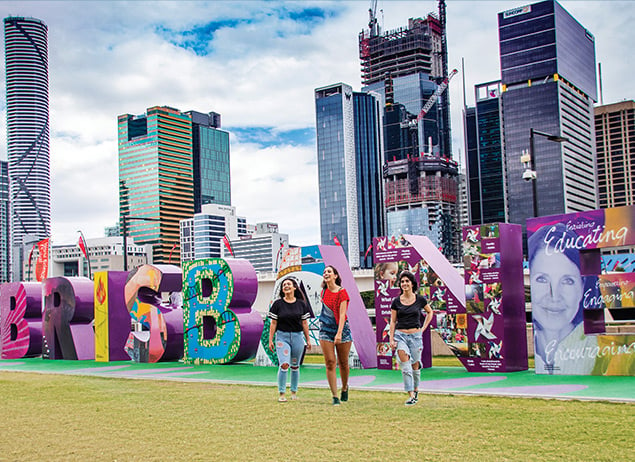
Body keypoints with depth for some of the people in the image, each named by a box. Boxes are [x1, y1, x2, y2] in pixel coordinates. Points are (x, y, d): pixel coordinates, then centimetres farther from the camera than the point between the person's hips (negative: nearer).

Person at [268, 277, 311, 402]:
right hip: (282, 336, -2)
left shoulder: (301, 304, 5)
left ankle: (294, 391, 25)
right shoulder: (277, 304, 0)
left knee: (295, 366, 10)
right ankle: (281, 393, -6)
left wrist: (308, 340, 7)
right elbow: (273, 323, 1)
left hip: (297, 336, 2)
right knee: (284, 365, -15)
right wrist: (270, 340, -3)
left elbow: (304, 323, 8)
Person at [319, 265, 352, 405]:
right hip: (326, 329, 3)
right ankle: (335, 396, -1)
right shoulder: (323, 292, 5)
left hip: (342, 328, -3)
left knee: (343, 363, 7)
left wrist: (339, 333, -26)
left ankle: (344, 387, 33)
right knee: (330, 363, -5)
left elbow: (342, 314, -18)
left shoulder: (342, 292, -10)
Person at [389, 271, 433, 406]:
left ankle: (416, 390, 33)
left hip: (416, 336, 0)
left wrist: (424, 327, 8)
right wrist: (391, 339, -4)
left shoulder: (420, 299, 1)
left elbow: (429, 312, 18)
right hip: (400, 335, 0)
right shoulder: (396, 301, 1)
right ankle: (411, 395, -15)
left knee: (415, 365, 9)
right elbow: (393, 321, 4)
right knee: (405, 365, -15)